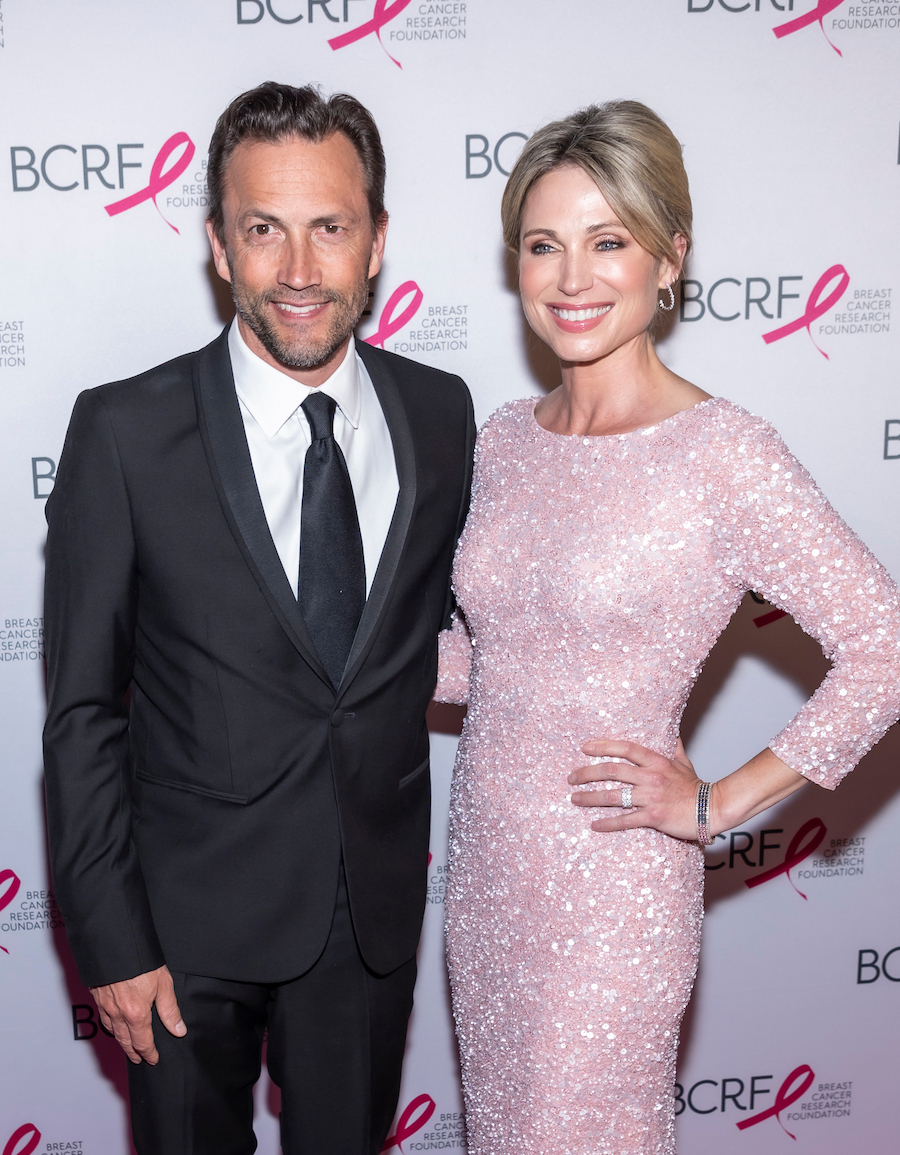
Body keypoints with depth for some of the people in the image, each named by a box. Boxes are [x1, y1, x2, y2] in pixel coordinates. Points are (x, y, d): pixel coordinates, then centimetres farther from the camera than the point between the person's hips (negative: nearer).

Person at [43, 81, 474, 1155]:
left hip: (377, 903, 3)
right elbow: (82, 712, -10)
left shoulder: (441, 414, -4)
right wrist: (111, 943, -11)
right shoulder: (125, 430, -14)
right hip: (192, 907, -3)